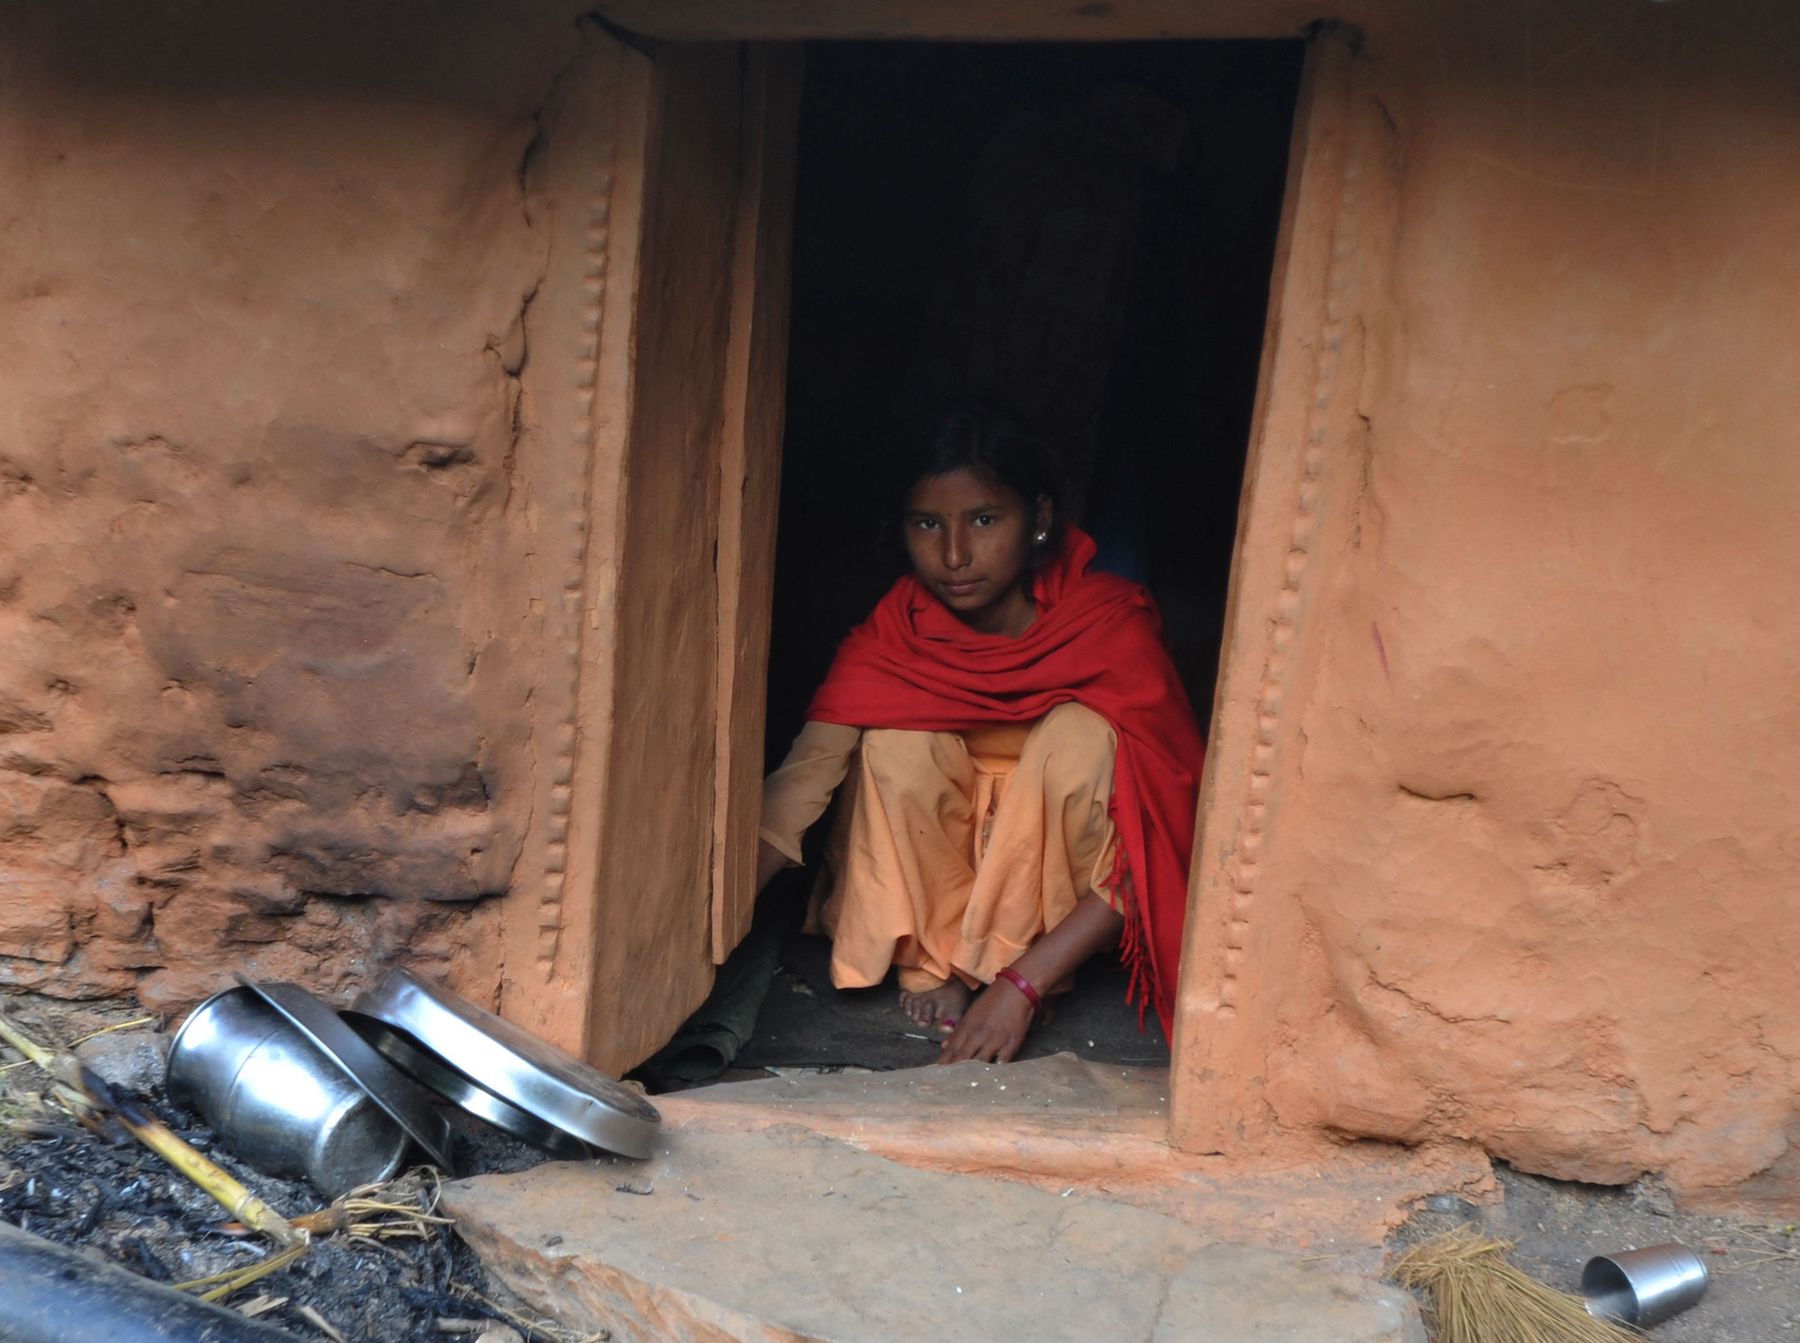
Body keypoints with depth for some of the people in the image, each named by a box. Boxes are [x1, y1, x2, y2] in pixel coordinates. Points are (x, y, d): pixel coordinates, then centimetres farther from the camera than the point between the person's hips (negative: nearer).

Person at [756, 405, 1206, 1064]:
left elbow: (1155, 838, -28)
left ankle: (1000, 964, -15)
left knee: (1083, 736, -31)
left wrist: (1023, 984, -34)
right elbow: (802, 781, -28)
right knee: (900, 743, -28)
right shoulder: (897, 629, -18)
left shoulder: (1113, 625, -25)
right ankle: (930, 959, -9)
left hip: (1063, 850, -1)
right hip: (930, 854, 2)